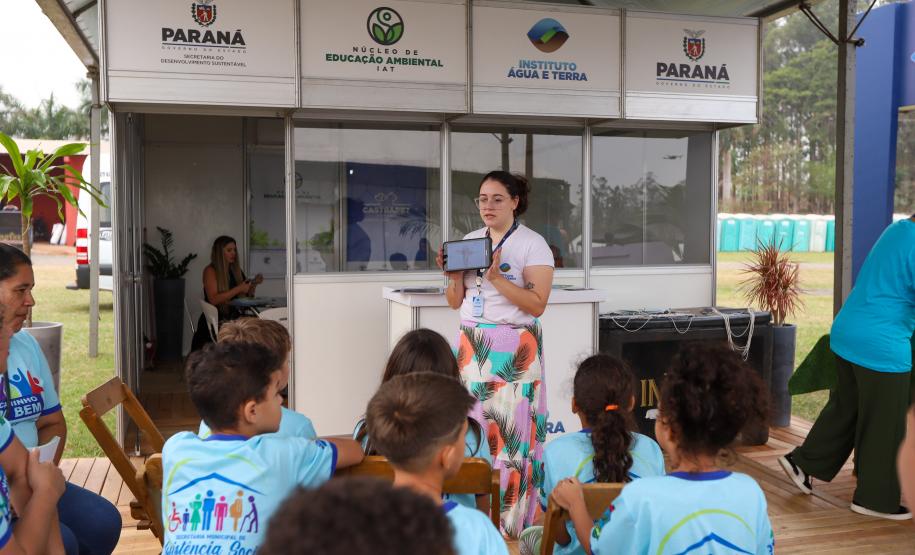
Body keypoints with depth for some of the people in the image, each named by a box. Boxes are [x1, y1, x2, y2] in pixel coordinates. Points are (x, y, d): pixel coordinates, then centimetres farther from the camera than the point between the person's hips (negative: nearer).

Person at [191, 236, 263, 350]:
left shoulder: (236, 270, 14)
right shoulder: (210, 271, -3)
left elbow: (247, 296, 20)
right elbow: (213, 299, -15)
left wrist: (254, 284, 1)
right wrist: (239, 289, -18)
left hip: (233, 317, 6)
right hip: (214, 320, -6)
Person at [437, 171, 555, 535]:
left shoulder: (532, 244, -4)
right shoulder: (469, 241, 12)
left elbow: (537, 304, -12)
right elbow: (456, 303, 14)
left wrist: (495, 276, -19)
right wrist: (454, 277, -5)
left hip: (514, 348, -5)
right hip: (471, 345, 5)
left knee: (511, 434, -5)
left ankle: (510, 524, 6)